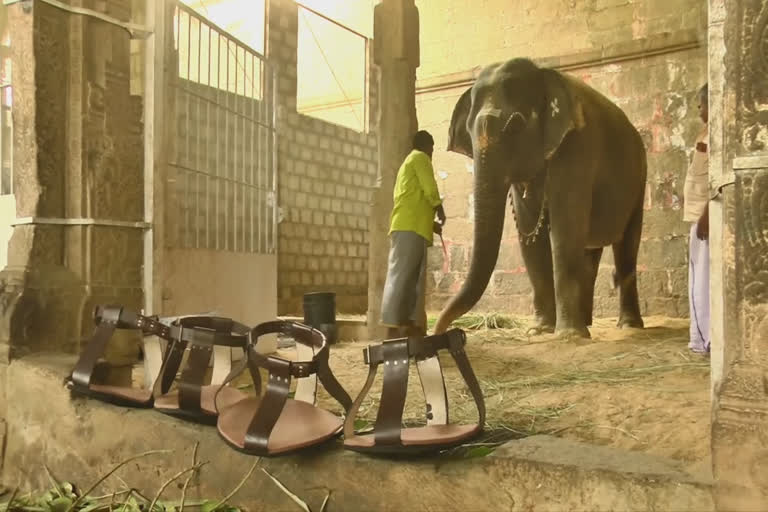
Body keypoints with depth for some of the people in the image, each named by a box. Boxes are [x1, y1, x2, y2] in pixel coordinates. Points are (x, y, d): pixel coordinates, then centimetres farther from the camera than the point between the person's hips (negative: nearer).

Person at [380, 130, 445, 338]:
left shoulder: (408, 162, 31)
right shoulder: (420, 158, 4)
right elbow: (430, 190, -7)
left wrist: (432, 223, 25)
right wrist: (440, 211, 10)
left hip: (408, 226, 9)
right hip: (410, 227, -9)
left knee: (412, 280, 5)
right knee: (401, 276, -16)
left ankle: (410, 326, 2)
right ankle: (393, 329, -22)